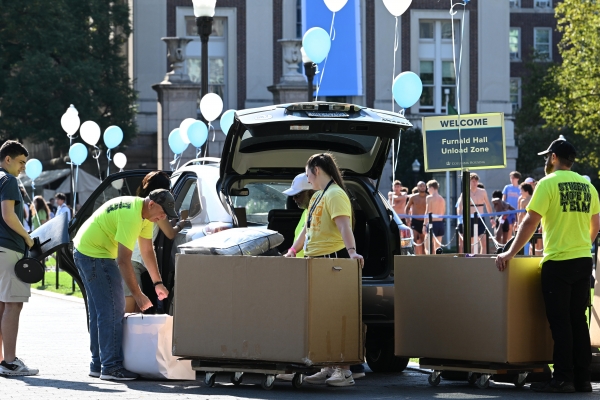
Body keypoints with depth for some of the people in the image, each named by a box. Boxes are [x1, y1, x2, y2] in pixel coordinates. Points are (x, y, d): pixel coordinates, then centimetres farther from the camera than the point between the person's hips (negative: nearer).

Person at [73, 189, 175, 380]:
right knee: (113, 310, -11)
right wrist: (137, 294, -25)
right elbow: (123, 260, -28)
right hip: (93, 254, -11)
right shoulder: (131, 216, -27)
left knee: (99, 311, 14)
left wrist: (158, 283, 10)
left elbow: (148, 251, 13)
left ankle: (98, 365, 19)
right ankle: (111, 366, -10)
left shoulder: (145, 214, 4)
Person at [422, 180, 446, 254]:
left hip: (432, 223, -6)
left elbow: (427, 212, -12)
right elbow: (443, 213, 13)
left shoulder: (429, 197, -7)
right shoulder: (442, 199, 12)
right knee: (437, 247, 13)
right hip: (441, 223, 6)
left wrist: (425, 225, -12)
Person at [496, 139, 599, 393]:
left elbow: (530, 222, -12)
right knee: (578, 320, 10)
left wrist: (510, 253, -8)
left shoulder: (548, 183, -8)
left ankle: (563, 379, -4)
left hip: (558, 261, -6)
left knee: (560, 322, -3)